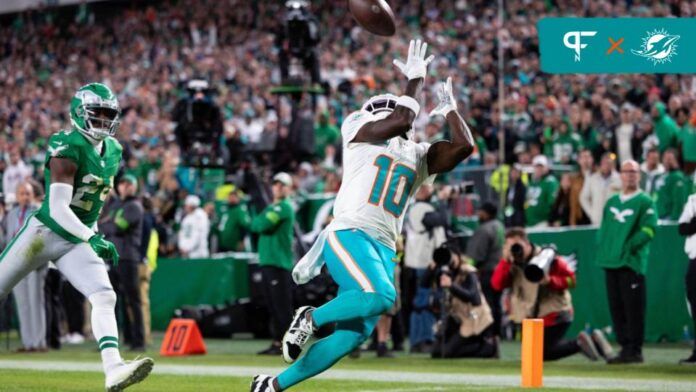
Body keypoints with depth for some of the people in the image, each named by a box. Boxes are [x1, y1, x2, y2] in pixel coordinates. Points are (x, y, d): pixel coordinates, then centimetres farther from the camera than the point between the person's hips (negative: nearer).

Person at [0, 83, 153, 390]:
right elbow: (57, 207, -24)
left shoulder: (113, 152, 6)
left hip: (75, 242, 6)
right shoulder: (68, 148, -18)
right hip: (44, 232, -6)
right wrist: (92, 238, -31)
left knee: (105, 298, -14)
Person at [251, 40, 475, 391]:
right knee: (381, 297, -33)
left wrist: (449, 110, 24)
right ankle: (311, 318, -8)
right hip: (349, 233, -7)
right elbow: (402, 120, -8)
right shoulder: (361, 131, 8)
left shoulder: (420, 157, 23)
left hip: (384, 248, 7)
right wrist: (415, 81, 4)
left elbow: (464, 146, 14)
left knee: (352, 336, -2)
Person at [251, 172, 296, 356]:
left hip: (279, 263, -9)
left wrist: (256, 221, 5)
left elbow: (261, 225, -15)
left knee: (282, 306, -11)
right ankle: (277, 343, 14)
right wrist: (259, 222, 0)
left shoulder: (284, 207, -7)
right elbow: (255, 226, 19)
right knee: (273, 306, 10)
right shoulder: (271, 207, 22)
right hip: (267, 262, 9)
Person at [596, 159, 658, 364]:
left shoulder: (645, 202, -1)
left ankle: (635, 350, -5)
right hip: (611, 262, 7)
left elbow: (649, 229, -11)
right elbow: (604, 228, 23)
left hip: (632, 263, -7)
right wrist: (602, 249, 8)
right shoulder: (612, 202, 19)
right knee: (616, 307, 7)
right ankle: (624, 347, 13)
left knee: (633, 308, -8)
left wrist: (630, 246, -15)